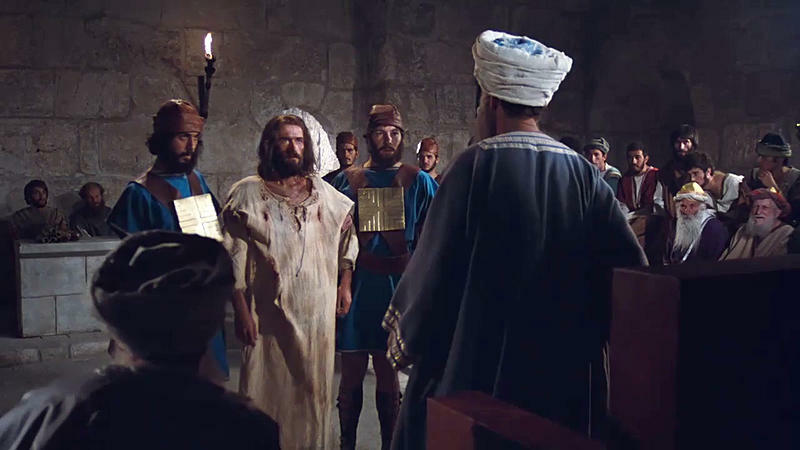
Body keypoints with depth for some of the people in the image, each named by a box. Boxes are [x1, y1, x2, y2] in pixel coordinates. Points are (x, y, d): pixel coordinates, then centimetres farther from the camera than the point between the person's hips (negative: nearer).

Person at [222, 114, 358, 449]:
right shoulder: (247, 194, -2)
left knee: (314, 388, 10)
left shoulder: (324, 192, 9)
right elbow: (233, 258, -4)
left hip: (317, 310, 3)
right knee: (266, 390, 2)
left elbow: (348, 235, 18)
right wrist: (241, 309, -8)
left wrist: (345, 283, 9)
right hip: (268, 312, -3)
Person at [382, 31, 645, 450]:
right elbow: (628, 261, -3)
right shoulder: (582, 172, 0)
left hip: (476, 364, -4)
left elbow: (434, 263, -10)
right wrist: (592, 335, 10)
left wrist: (405, 336, 5)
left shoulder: (478, 164, -12)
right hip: (559, 366, 5)